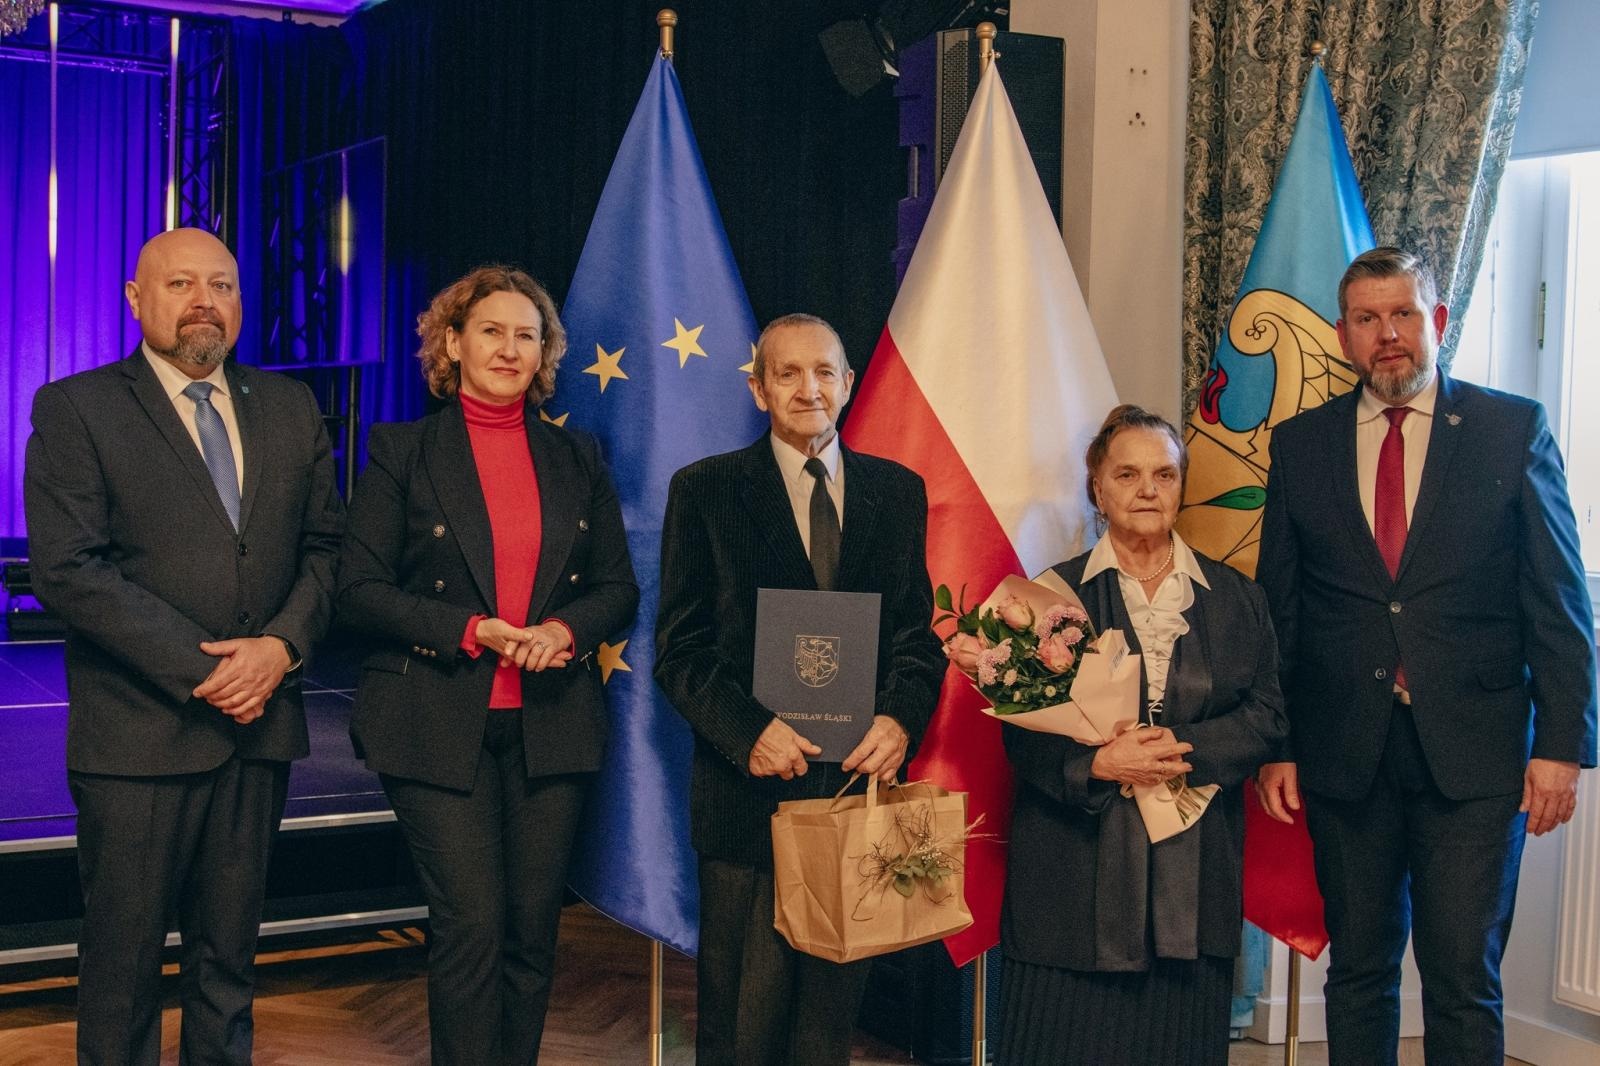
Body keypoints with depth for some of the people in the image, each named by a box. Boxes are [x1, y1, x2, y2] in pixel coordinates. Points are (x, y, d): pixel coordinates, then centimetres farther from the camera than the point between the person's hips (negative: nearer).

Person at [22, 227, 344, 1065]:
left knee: (229, 954, 14)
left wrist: (282, 645, -9)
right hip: (138, 734, -4)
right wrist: (204, 670, -16)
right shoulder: (73, 409, -4)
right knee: (123, 957, 6)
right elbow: (69, 571, -13)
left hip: (259, 723, 4)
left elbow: (324, 545, 10)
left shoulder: (290, 409, 11)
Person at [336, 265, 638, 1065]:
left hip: (551, 723, 3)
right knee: (470, 927, -6)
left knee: (532, 932, 7)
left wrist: (566, 628, -10)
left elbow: (618, 588, 11)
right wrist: (469, 630, -15)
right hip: (439, 727, -3)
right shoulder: (402, 451, 2)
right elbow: (358, 592, -4)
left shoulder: (578, 459, 11)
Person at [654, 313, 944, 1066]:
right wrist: (748, 730, -18)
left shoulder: (898, 491, 10)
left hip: (861, 778, 3)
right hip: (751, 789, -3)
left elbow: (917, 630, 9)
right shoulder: (705, 490, 1)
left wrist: (902, 717, -11)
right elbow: (680, 650, -2)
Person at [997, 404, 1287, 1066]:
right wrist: (1098, 764, -18)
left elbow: (1265, 717, 2)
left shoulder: (1235, 600, 10)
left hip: (1194, 869, 2)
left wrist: (1180, 750, -14)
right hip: (1078, 868, -2)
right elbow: (1023, 731, -1)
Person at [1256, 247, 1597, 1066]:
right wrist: (1274, 748, 4)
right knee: (1357, 974, 11)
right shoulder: (1300, 445, 8)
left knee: (1464, 981, 1)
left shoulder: (1514, 430, 2)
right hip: (1345, 758, 2)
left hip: (1475, 756, -2)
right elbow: (1277, 608, 9)